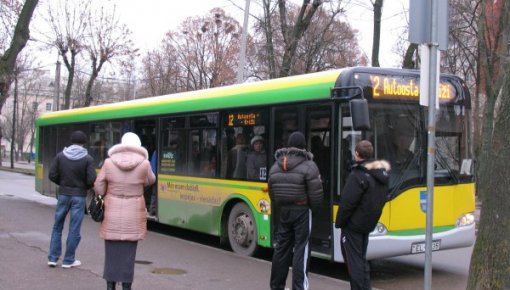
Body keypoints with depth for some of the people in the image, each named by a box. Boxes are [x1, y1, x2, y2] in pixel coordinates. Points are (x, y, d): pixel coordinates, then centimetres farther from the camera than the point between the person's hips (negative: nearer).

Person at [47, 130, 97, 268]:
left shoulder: (60, 156, -2)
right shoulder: (88, 159, -10)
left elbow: (52, 175, -2)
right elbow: (91, 180, -14)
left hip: (63, 194, 3)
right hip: (79, 196, -3)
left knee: (57, 227, 15)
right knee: (74, 229, 5)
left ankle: (52, 258, 15)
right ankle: (68, 260, 9)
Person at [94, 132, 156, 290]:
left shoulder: (109, 163, -6)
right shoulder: (144, 164, -9)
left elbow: (99, 189, -1)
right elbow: (150, 180, 12)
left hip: (112, 214, 1)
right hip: (133, 216, -1)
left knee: (112, 251, 9)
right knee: (128, 252, 4)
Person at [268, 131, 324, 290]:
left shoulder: (275, 166, 6)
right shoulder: (309, 166, -12)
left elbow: (272, 193, 9)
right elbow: (316, 194, -14)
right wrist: (312, 208, 4)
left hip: (282, 211, 6)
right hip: (302, 211, -5)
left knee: (281, 247, 14)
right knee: (301, 248, 0)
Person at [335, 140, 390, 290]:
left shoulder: (358, 175, -21)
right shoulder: (382, 174, 5)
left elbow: (348, 203, -20)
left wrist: (339, 222, -9)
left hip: (353, 225, -8)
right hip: (369, 224, 8)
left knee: (354, 261, 0)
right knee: (362, 259, 19)